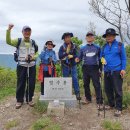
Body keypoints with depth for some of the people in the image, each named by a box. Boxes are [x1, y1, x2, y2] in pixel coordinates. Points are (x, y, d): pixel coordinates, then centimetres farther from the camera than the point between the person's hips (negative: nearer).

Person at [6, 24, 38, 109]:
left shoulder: (33, 43, 9)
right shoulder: (18, 41, 1)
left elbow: (37, 54, 11)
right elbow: (8, 41, -15)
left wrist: (33, 57, -11)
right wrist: (9, 30, -25)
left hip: (32, 66, 3)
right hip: (21, 66, -2)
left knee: (31, 83, 6)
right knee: (21, 83, 3)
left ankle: (29, 99, 23)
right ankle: (19, 100, 17)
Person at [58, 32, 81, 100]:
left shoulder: (74, 46, 1)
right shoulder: (62, 47, -1)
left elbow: (77, 55, 1)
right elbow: (60, 56, -10)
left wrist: (72, 56, -18)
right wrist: (66, 52, -20)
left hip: (73, 65, 0)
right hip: (65, 66, 0)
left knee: (75, 79, -4)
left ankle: (77, 94, 2)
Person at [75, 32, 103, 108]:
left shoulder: (97, 47, 6)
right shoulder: (82, 48, 9)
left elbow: (100, 58, 8)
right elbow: (80, 58, 11)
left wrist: (100, 69, 2)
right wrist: (77, 60, -13)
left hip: (94, 68, -2)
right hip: (85, 68, 3)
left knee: (97, 85, -6)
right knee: (86, 84, 11)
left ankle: (99, 102, -2)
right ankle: (88, 99, 27)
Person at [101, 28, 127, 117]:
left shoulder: (120, 45, 0)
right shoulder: (104, 46, 12)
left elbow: (124, 58, -1)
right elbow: (101, 56, 21)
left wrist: (123, 69, -10)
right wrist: (102, 60, -3)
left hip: (117, 71, -5)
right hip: (107, 71, 5)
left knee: (118, 90, -3)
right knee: (108, 89, 13)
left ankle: (118, 108, 8)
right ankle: (111, 104, 30)